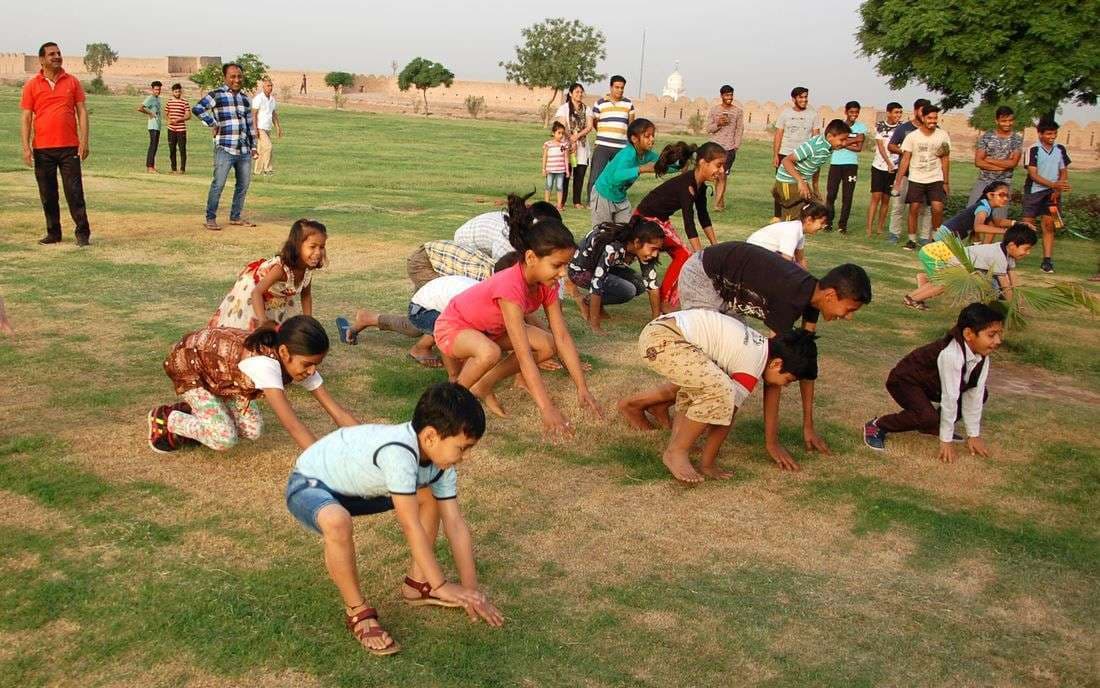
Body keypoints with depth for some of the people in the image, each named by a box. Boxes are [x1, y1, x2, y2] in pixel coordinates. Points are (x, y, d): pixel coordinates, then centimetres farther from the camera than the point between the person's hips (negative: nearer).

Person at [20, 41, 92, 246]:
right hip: (42, 149, 1)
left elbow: (82, 111, 5)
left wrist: (84, 141, -5)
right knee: (47, 194, 6)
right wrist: (26, 147, -5)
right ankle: (53, 233, 15)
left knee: (74, 191, -2)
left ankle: (82, 233, 2)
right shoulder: (32, 85, 4)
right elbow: (26, 117, 3)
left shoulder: (72, 82, 6)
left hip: (69, 147, -1)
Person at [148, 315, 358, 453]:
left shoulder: (299, 361, -21)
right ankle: (164, 419, 6)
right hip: (187, 362, -7)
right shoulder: (264, 363, -43)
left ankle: (190, 412, 18)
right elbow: (293, 424, -48)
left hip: (218, 367, 7)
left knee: (252, 430, -2)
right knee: (225, 438, -18)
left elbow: (337, 411, -20)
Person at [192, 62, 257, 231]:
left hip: (244, 150, 6)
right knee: (218, 184, -8)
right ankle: (210, 219, -1)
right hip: (224, 149, -6)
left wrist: (253, 146, 19)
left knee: (243, 184, 10)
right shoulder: (217, 95, -3)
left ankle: (235, 217, 22)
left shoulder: (245, 98, 16)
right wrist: (213, 124, -11)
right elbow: (197, 108, -13)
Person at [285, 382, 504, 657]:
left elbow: (456, 525, -9)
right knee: (338, 523, -39)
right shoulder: (399, 452, -38)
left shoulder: (441, 461, -11)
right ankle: (358, 613, -15)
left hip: (353, 485, 8)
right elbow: (411, 527, -34)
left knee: (429, 495, 7)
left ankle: (416, 585, 18)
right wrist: (441, 586, -27)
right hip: (309, 484, -8)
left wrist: (471, 591, -10)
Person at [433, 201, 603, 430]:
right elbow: (524, 355, -42)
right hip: (452, 327, -8)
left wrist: (582, 389, -17)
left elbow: (562, 337, -12)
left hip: (490, 329, 8)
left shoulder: (547, 284, -15)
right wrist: (547, 408, -44)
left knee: (547, 344, -11)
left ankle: (483, 386, 2)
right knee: (489, 353, -40)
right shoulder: (510, 287, -39)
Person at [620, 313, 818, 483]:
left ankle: (634, 403, 35)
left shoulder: (761, 344, 16)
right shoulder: (752, 367, -11)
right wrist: (708, 463, 0)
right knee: (720, 390, -22)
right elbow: (729, 414, -9)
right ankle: (677, 452, -7)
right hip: (660, 339, -10)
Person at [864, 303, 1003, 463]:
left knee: (981, 395, 1)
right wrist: (946, 440, -25)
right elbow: (949, 398, -32)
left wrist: (974, 435, -4)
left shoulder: (982, 357, -13)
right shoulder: (951, 354, -37)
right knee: (928, 418, -32)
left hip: (932, 385, 8)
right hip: (905, 381, -8)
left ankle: (940, 426, 15)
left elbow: (974, 395, -7)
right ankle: (877, 425, -11)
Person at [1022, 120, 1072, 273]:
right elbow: (1033, 175, -14)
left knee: (1049, 227, 1)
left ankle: (1047, 261, 2)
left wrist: (1057, 190, -5)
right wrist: (1053, 184, -24)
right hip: (1034, 192, -3)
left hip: (1052, 193, 3)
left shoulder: (1060, 149, 5)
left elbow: (1064, 172, 10)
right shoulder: (1033, 150, -8)